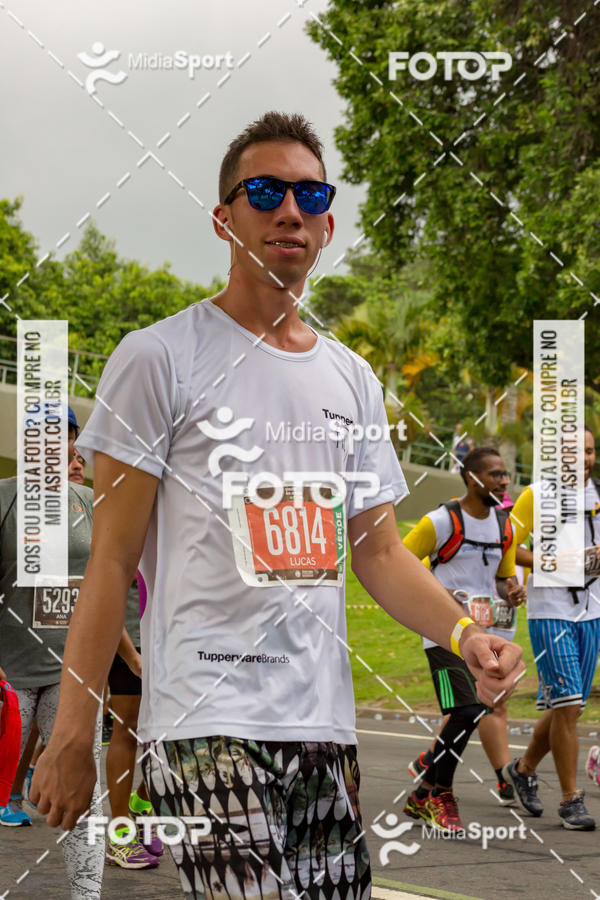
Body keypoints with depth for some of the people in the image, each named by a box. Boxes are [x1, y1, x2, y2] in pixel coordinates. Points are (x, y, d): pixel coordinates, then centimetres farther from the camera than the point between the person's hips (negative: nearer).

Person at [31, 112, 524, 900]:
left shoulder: (353, 379, 17)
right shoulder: (161, 358, -1)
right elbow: (112, 559, -3)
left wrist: (462, 633, 0)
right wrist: (71, 734, -8)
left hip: (325, 720, 6)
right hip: (207, 719, -6)